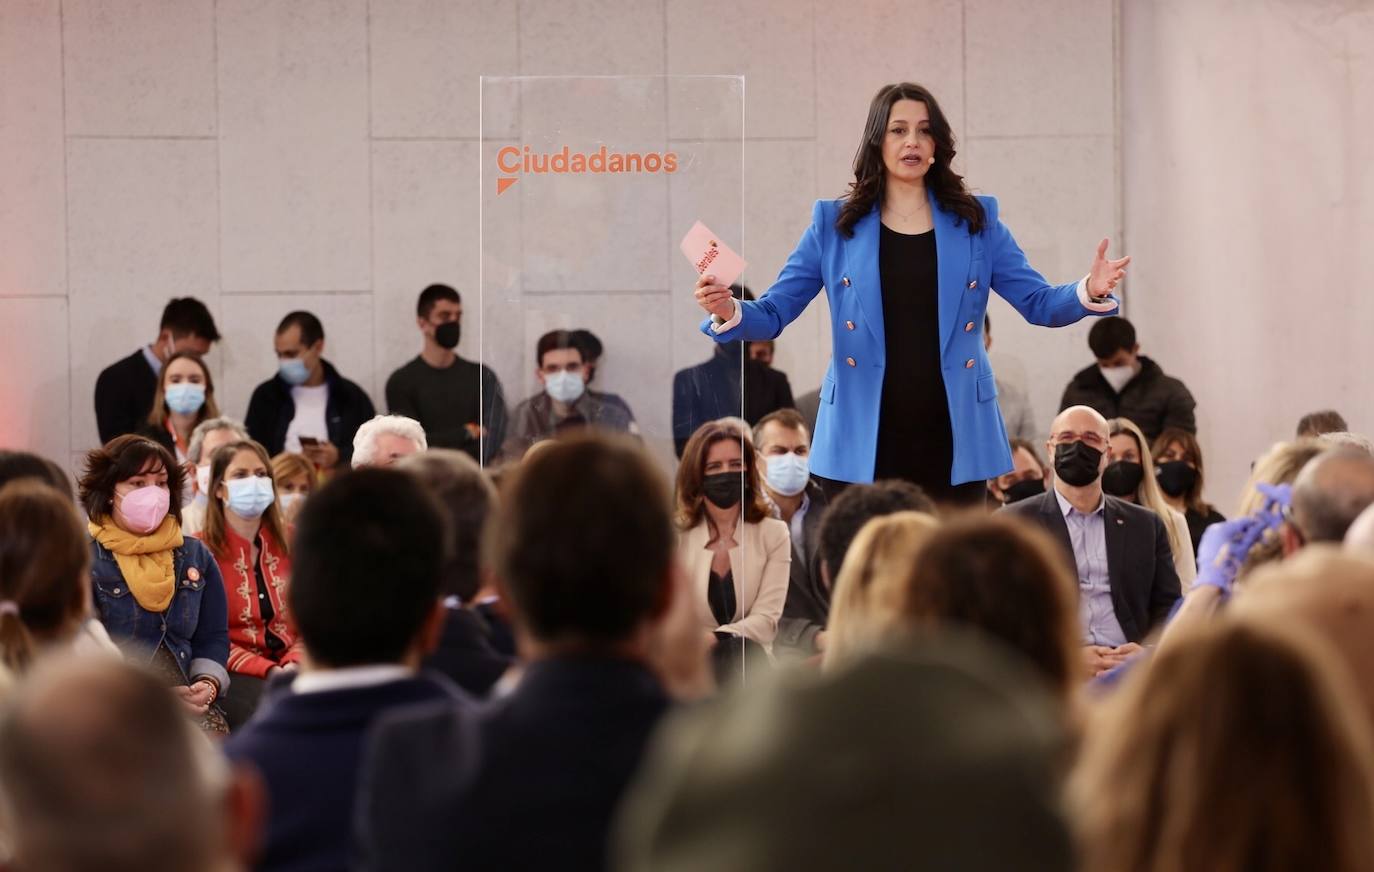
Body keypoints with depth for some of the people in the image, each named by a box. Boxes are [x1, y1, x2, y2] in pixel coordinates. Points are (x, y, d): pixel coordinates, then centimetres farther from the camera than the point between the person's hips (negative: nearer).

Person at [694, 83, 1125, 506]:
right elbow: (773, 313, 3)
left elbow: (1040, 303, 4)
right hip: (862, 441, -1)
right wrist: (729, 310, -20)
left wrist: (1089, 291, -18)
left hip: (953, 438, 1)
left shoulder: (975, 221, 7)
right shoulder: (835, 224, 5)